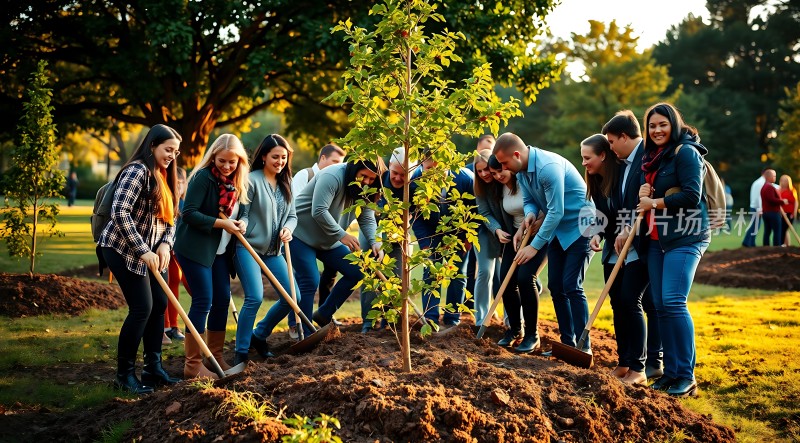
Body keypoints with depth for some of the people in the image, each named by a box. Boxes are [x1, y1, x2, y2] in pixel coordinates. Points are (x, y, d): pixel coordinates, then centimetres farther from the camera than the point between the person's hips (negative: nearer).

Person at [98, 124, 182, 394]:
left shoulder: (162, 177, 12)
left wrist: (165, 244, -4)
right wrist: (143, 251, -24)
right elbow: (120, 213, -25)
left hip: (148, 253, 9)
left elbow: (169, 217, 15)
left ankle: (153, 367, 18)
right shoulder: (137, 171, -17)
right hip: (123, 250, -9)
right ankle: (124, 374, 0)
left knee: (159, 304, 8)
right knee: (142, 308, -11)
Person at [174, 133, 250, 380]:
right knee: (203, 302, -8)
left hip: (218, 249, 8)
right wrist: (222, 223, -21)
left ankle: (216, 356, 23)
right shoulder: (203, 178, -15)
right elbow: (189, 213, -20)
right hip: (194, 247, -8)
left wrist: (240, 223, -5)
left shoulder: (235, 183, 8)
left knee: (222, 300, 10)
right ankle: (193, 364, -2)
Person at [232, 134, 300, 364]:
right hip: (248, 248, -7)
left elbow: (292, 215, 14)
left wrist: (288, 228, -7)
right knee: (255, 297, -21)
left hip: (273, 251, 7)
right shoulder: (252, 180, -9)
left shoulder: (285, 183, 11)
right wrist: (241, 224, -30)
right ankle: (241, 352, -6)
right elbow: (241, 214, -7)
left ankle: (259, 336, 23)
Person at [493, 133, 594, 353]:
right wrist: (530, 215, -16)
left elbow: (556, 211, -28)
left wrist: (535, 246, -23)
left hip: (579, 228, -9)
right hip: (558, 230, 9)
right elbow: (529, 201, 9)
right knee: (555, 286, 6)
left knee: (571, 287, -14)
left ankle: (584, 347, -9)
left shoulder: (548, 167, -29)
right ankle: (567, 343, 14)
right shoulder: (521, 170, 0)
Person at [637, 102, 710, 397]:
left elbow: (692, 195, -17)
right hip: (657, 239, 9)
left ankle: (686, 376, -9)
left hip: (685, 238, -9)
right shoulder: (652, 157, 17)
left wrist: (654, 202, -11)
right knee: (661, 305, 6)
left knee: (674, 302, -15)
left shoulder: (686, 152, -9)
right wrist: (642, 195, -1)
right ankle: (670, 372, 12)